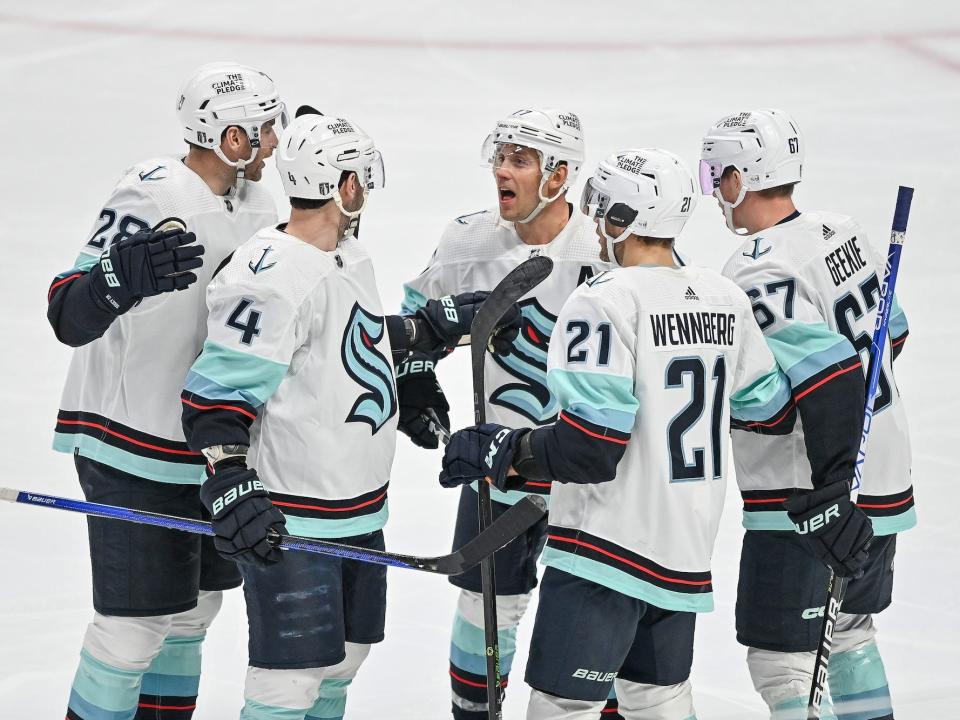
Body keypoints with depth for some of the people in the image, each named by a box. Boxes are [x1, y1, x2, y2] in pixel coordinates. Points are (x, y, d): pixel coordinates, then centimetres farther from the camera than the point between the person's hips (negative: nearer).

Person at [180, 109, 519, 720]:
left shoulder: (350, 255, 9)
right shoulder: (272, 277, -23)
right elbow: (214, 395, -22)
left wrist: (438, 325, 18)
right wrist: (230, 488, -30)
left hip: (360, 508, 10)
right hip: (290, 522, -10)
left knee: (345, 654, 19)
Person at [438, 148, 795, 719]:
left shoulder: (606, 302, -16)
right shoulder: (726, 299, 5)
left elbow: (590, 449, -21)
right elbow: (766, 405, 17)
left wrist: (503, 452, -10)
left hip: (608, 546, -8)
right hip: (688, 545, 8)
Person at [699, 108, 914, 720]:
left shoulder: (758, 274, -22)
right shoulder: (843, 234, 4)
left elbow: (830, 376, -30)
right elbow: (889, 336, 15)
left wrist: (829, 496, -29)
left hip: (814, 509, -9)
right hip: (883, 481, 9)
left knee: (779, 663, -5)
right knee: (850, 628, 26)